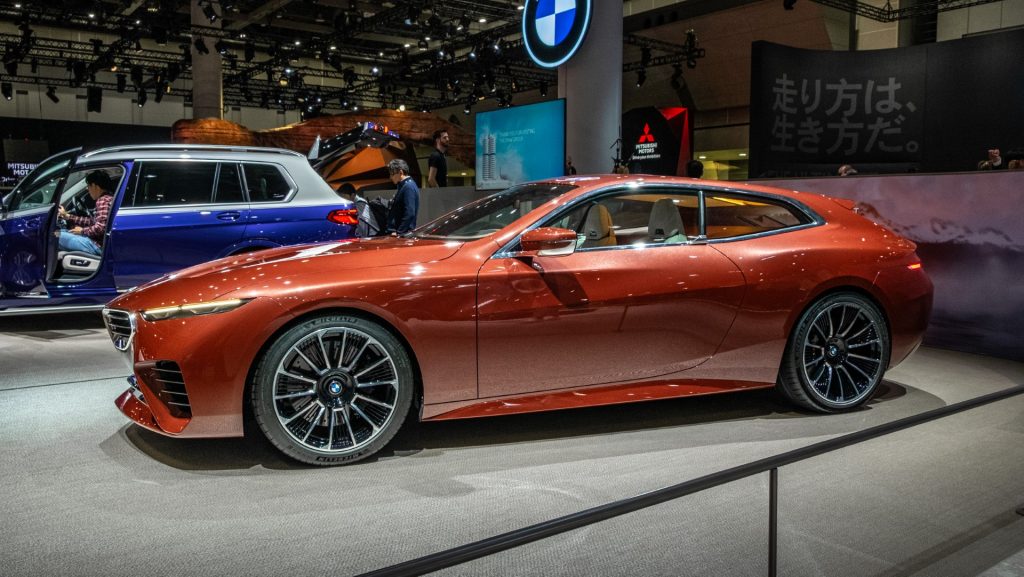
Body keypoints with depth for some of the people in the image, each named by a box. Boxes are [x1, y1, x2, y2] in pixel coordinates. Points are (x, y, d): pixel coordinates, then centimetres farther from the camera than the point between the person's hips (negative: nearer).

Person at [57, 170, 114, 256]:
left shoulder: (103, 201, -16)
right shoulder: (107, 199, 17)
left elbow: (101, 228, -26)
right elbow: (92, 221, 20)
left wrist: (82, 231, -9)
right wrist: (68, 216, 21)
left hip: (98, 245, -11)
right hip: (99, 242, 11)